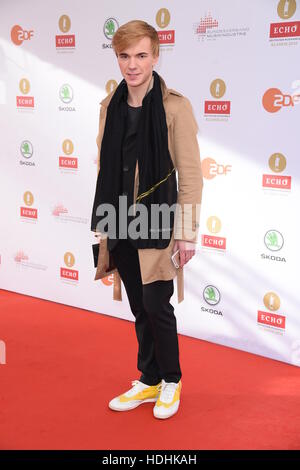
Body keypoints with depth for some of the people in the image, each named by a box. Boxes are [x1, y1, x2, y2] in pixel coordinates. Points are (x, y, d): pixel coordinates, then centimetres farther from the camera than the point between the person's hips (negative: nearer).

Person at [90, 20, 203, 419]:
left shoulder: (175, 107, -10)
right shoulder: (111, 106, 6)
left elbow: (190, 175, -10)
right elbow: (105, 169, 10)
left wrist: (187, 233, -12)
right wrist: (103, 222, 10)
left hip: (158, 223, -5)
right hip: (121, 225, 5)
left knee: (157, 307, 1)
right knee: (139, 309, 14)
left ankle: (171, 381, 24)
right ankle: (149, 381, 30)